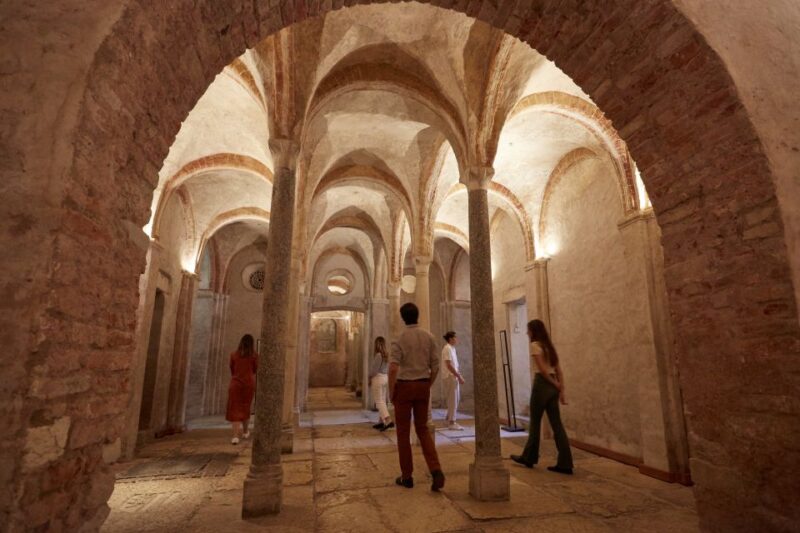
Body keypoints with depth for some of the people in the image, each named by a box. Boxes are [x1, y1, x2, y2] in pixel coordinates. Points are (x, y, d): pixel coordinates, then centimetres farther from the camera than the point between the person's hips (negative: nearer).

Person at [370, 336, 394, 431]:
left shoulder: (378, 355, -18)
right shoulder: (387, 355, 5)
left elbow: (374, 369, -14)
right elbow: (387, 369, 9)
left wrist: (370, 379, 0)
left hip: (377, 378, -8)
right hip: (385, 378, 8)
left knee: (379, 401, -5)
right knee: (382, 400, 13)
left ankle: (388, 421, -16)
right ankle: (381, 422, 19)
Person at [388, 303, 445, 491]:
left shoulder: (400, 339, -12)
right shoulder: (429, 337, 2)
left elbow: (393, 369, -19)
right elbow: (435, 366, 4)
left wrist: (391, 392, -7)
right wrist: (427, 386, 15)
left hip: (404, 386, -4)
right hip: (422, 386, 4)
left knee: (403, 432, 9)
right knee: (423, 429, 14)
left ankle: (407, 476, 17)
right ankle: (436, 471, -1)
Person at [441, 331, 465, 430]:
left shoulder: (452, 348, 14)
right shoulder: (447, 349, -15)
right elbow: (449, 365, -20)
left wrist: (459, 375, 11)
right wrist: (459, 376, -19)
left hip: (453, 377, 10)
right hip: (450, 377, -10)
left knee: (454, 400, 15)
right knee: (453, 400, -4)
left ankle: (449, 420, 26)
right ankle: (451, 423, 3)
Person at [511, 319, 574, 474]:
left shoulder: (535, 345, -9)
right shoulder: (549, 346, 15)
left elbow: (543, 370, -16)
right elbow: (559, 371, 11)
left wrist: (557, 386, -5)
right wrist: (562, 390, 9)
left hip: (542, 384, -8)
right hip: (553, 387, 8)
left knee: (535, 423, 6)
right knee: (556, 424, 7)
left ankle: (529, 458, 20)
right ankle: (564, 464, 6)